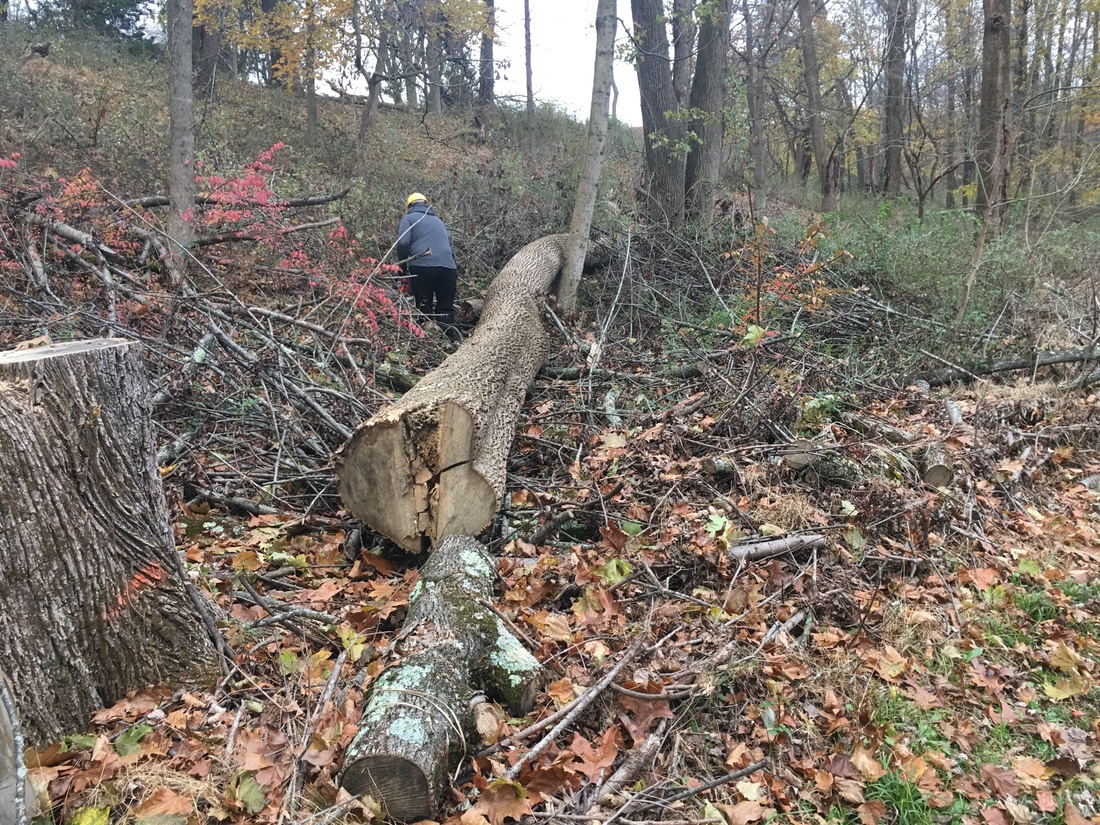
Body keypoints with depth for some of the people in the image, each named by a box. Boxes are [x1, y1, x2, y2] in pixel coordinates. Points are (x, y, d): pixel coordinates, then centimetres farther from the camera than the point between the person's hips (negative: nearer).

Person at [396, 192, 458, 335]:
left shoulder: (409, 218, 11)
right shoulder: (438, 220, 28)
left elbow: (402, 243, -5)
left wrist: (403, 267, 8)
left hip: (421, 268, -4)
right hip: (447, 268, 4)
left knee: (424, 310, 3)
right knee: (446, 310, 8)